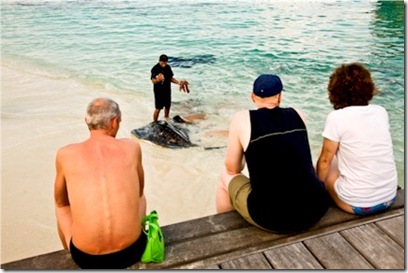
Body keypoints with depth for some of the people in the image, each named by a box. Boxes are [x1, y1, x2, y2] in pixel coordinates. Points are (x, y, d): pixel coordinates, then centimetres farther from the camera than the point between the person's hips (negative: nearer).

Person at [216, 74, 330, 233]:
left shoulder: (242, 119, -4)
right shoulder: (298, 115, 7)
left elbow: (232, 169, 6)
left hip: (271, 218, -4)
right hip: (317, 209, 4)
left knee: (226, 177, 23)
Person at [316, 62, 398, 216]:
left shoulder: (336, 118, -15)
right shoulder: (381, 112, 1)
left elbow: (324, 161, -6)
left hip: (358, 204, -5)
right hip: (390, 198, 5)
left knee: (328, 166, 22)